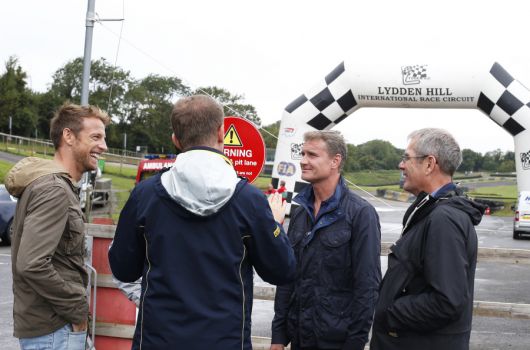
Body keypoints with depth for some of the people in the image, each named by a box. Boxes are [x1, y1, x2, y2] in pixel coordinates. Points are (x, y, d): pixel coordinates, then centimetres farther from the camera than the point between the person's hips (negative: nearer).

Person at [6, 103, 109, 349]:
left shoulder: (58, 185, 11)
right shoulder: (54, 190, -18)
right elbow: (31, 265, -27)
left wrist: (75, 306, 9)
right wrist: (78, 309, -17)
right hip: (54, 329, -9)